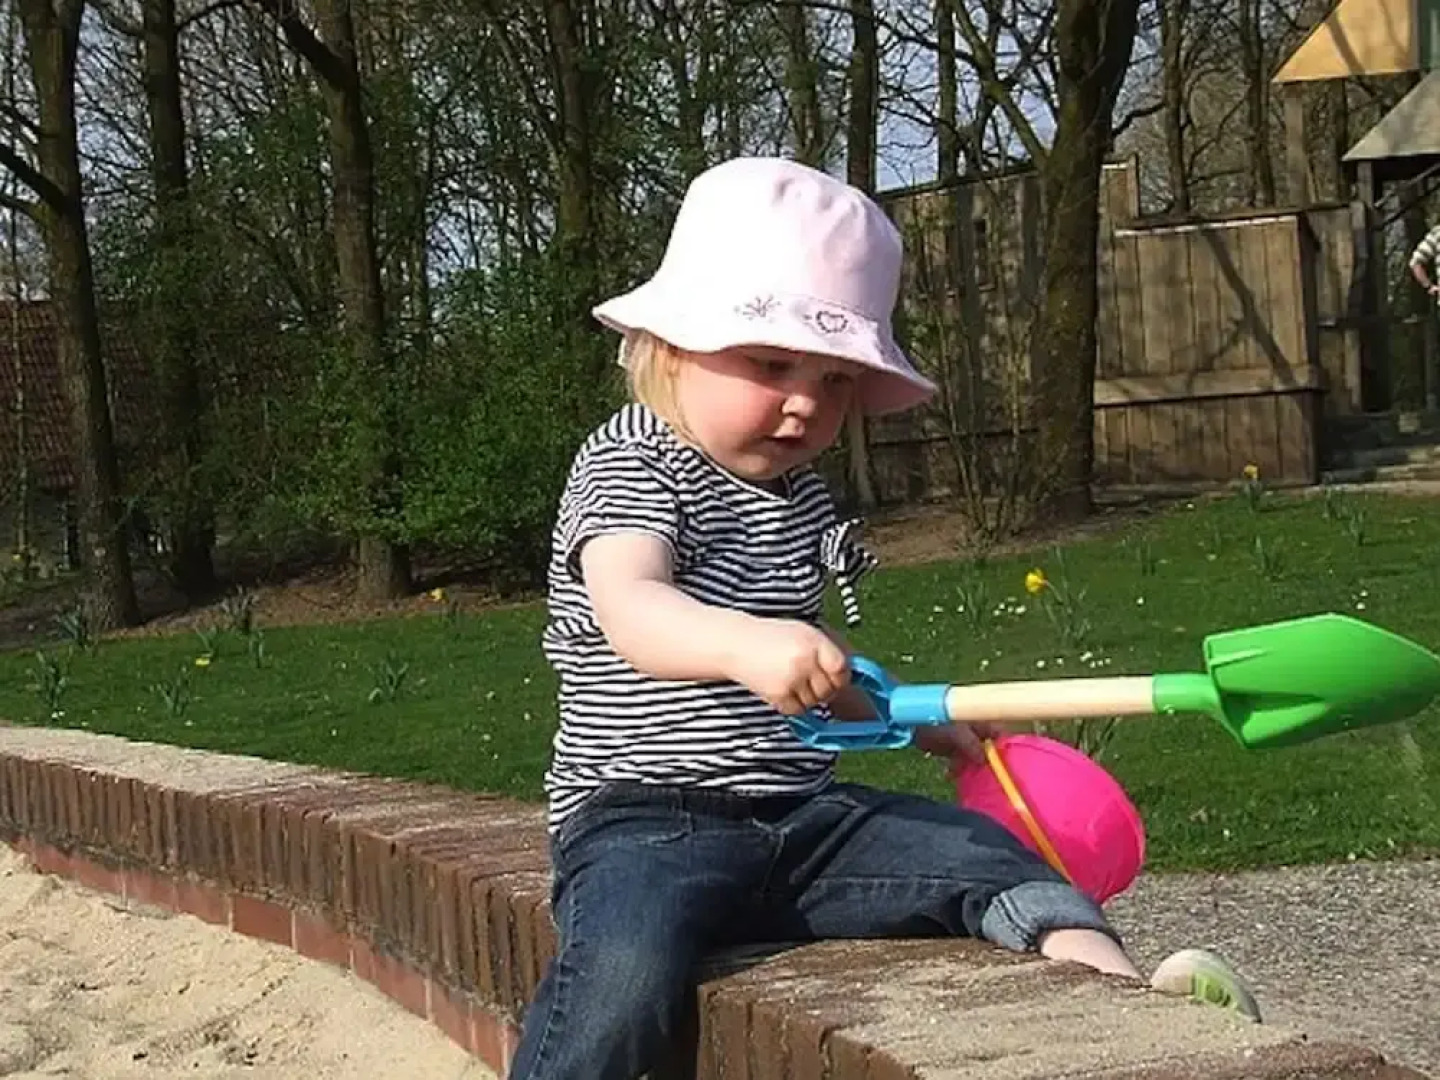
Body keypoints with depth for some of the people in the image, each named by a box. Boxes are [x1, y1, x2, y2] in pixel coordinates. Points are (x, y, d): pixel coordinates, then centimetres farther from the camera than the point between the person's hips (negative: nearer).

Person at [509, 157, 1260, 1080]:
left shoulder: (799, 494, 18)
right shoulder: (630, 467, -8)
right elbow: (630, 608, -30)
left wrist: (921, 718, 25)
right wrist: (743, 643, -50)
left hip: (801, 812, 8)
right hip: (647, 817, -8)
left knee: (986, 855, -9)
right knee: (625, 971, -34)